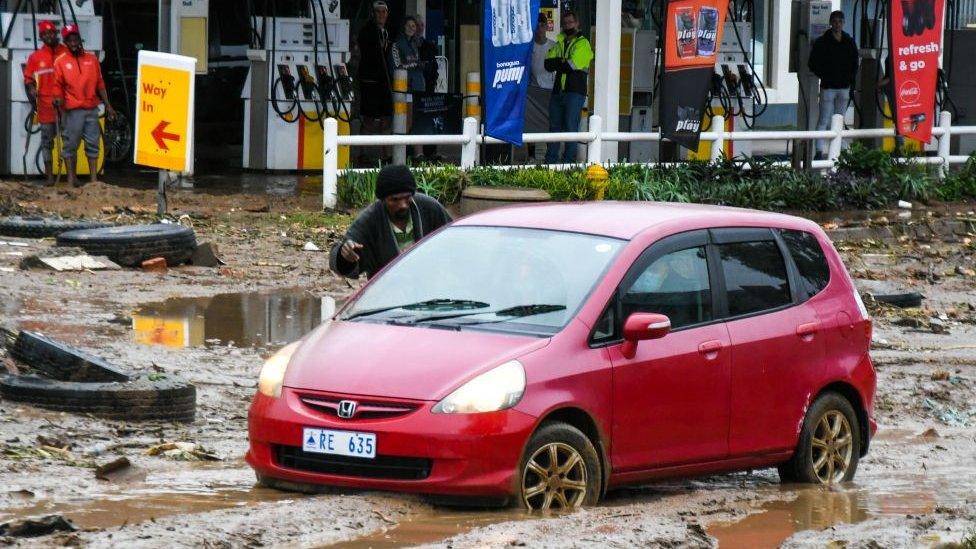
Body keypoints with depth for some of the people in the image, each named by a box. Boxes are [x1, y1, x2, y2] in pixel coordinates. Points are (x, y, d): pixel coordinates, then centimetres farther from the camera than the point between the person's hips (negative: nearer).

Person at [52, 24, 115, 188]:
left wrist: (107, 105, 10)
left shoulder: (91, 59, 10)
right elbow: (57, 85, 2)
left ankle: (94, 178, 6)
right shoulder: (60, 62, 2)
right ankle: (71, 178, 5)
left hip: (92, 109, 3)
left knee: (93, 144, 3)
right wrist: (58, 98, -18)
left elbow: (100, 84, 13)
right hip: (72, 111, -3)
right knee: (70, 145, 0)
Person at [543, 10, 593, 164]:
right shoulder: (559, 43, 18)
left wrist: (557, 63, -1)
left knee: (571, 127, -7)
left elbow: (572, 66, -13)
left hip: (575, 92, -6)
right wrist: (564, 62, -10)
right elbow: (548, 64, 5)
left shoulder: (583, 44, 0)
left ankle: (569, 161, -4)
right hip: (558, 91, 6)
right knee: (554, 127, 8)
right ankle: (550, 161, 13)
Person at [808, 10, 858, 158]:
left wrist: (850, 78, 4)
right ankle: (820, 149, -12)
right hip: (828, 87, -4)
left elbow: (855, 63, 19)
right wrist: (824, 76, -9)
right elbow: (812, 63, 0)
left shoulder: (849, 42, 11)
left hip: (844, 87, 4)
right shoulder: (822, 42, 0)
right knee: (824, 120, -8)